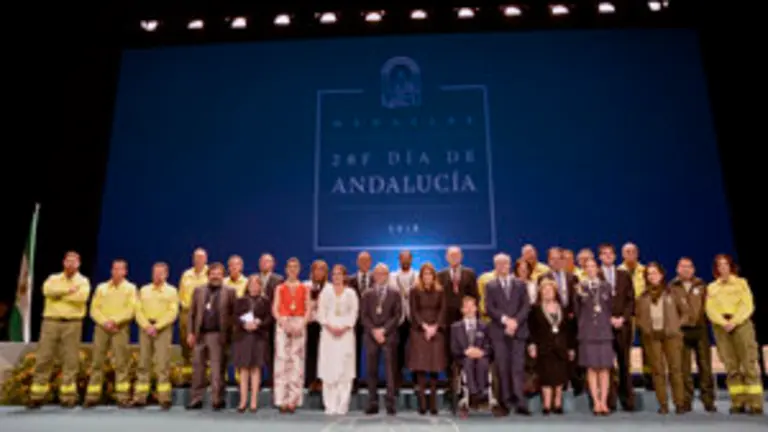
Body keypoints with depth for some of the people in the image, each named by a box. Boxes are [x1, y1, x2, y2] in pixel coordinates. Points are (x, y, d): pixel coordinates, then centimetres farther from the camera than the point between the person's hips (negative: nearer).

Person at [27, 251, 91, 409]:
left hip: (72, 324, -2)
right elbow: (48, 290, -9)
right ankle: (37, 396, 7)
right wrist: (69, 290, -14)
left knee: (70, 360, -2)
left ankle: (68, 397, 3)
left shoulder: (83, 281, 8)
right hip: (51, 322, 2)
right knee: (43, 358, 0)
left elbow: (82, 296, -14)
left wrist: (59, 294, -7)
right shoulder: (53, 278, 15)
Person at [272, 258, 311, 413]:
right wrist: (284, 323, -12)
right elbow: (275, 309, 3)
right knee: (282, 359, -6)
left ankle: (293, 400, 1)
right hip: (283, 324, 0)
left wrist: (301, 325, -11)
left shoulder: (304, 288, 10)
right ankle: (282, 400, -3)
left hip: (299, 325, 0)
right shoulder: (280, 288, 11)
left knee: (297, 361, -3)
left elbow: (308, 309, 4)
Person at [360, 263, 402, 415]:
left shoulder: (395, 294, 10)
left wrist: (383, 330, -9)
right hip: (370, 336, 2)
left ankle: (390, 404, 0)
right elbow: (363, 316, 6)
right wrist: (374, 331, -8)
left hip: (389, 336, -1)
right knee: (371, 371, 1)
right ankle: (373, 404, 6)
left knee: (390, 370, -4)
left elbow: (397, 315, 1)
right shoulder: (367, 294, 14)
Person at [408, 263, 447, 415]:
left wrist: (435, 327, -10)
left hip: (436, 331, 1)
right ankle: (422, 403, -2)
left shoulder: (440, 291, 10)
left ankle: (433, 403, 4)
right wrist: (425, 326, -12)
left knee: (435, 364, -2)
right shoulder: (415, 291, 5)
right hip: (419, 331, -1)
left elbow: (442, 311, 3)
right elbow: (414, 311, 0)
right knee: (420, 365, -6)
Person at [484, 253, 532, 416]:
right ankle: (505, 402, 2)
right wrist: (505, 320, -12)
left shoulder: (520, 284, 15)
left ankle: (520, 403, -3)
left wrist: (515, 321, -9)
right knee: (503, 368, -2)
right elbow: (489, 308, 1)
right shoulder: (490, 286, 12)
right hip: (499, 332, 0)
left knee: (518, 367, -4)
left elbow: (526, 306, 5)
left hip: (518, 330, 1)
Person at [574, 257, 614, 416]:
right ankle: (596, 403, 4)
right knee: (591, 367, -1)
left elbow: (611, 307, 12)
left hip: (604, 330, 1)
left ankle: (604, 402, 5)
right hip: (587, 331, -1)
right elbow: (577, 310, 7)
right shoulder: (580, 287, 4)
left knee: (605, 367, 0)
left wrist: (610, 321, 6)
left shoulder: (606, 285, 8)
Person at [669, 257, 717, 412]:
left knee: (705, 365, 2)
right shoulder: (672, 287, 7)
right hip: (681, 331, -1)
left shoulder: (701, 286, 11)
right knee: (684, 367, 0)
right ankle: (686, 401, 6)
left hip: (700, 329, 1)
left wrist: (706, 324, 1)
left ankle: (708, 401, 11)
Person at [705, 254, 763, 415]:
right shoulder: (711, 288, 16)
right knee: (731, 366, -1)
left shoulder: (741, 282, 12)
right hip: (721, 326, 2)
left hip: (741, 323, -2)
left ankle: (755, 403, -10)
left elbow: (747, 305, 0)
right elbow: (710, 310, 5)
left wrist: (734, 321, -13)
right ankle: (738, 402, -1)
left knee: (749, 363, -9)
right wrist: (724, 323, -12)